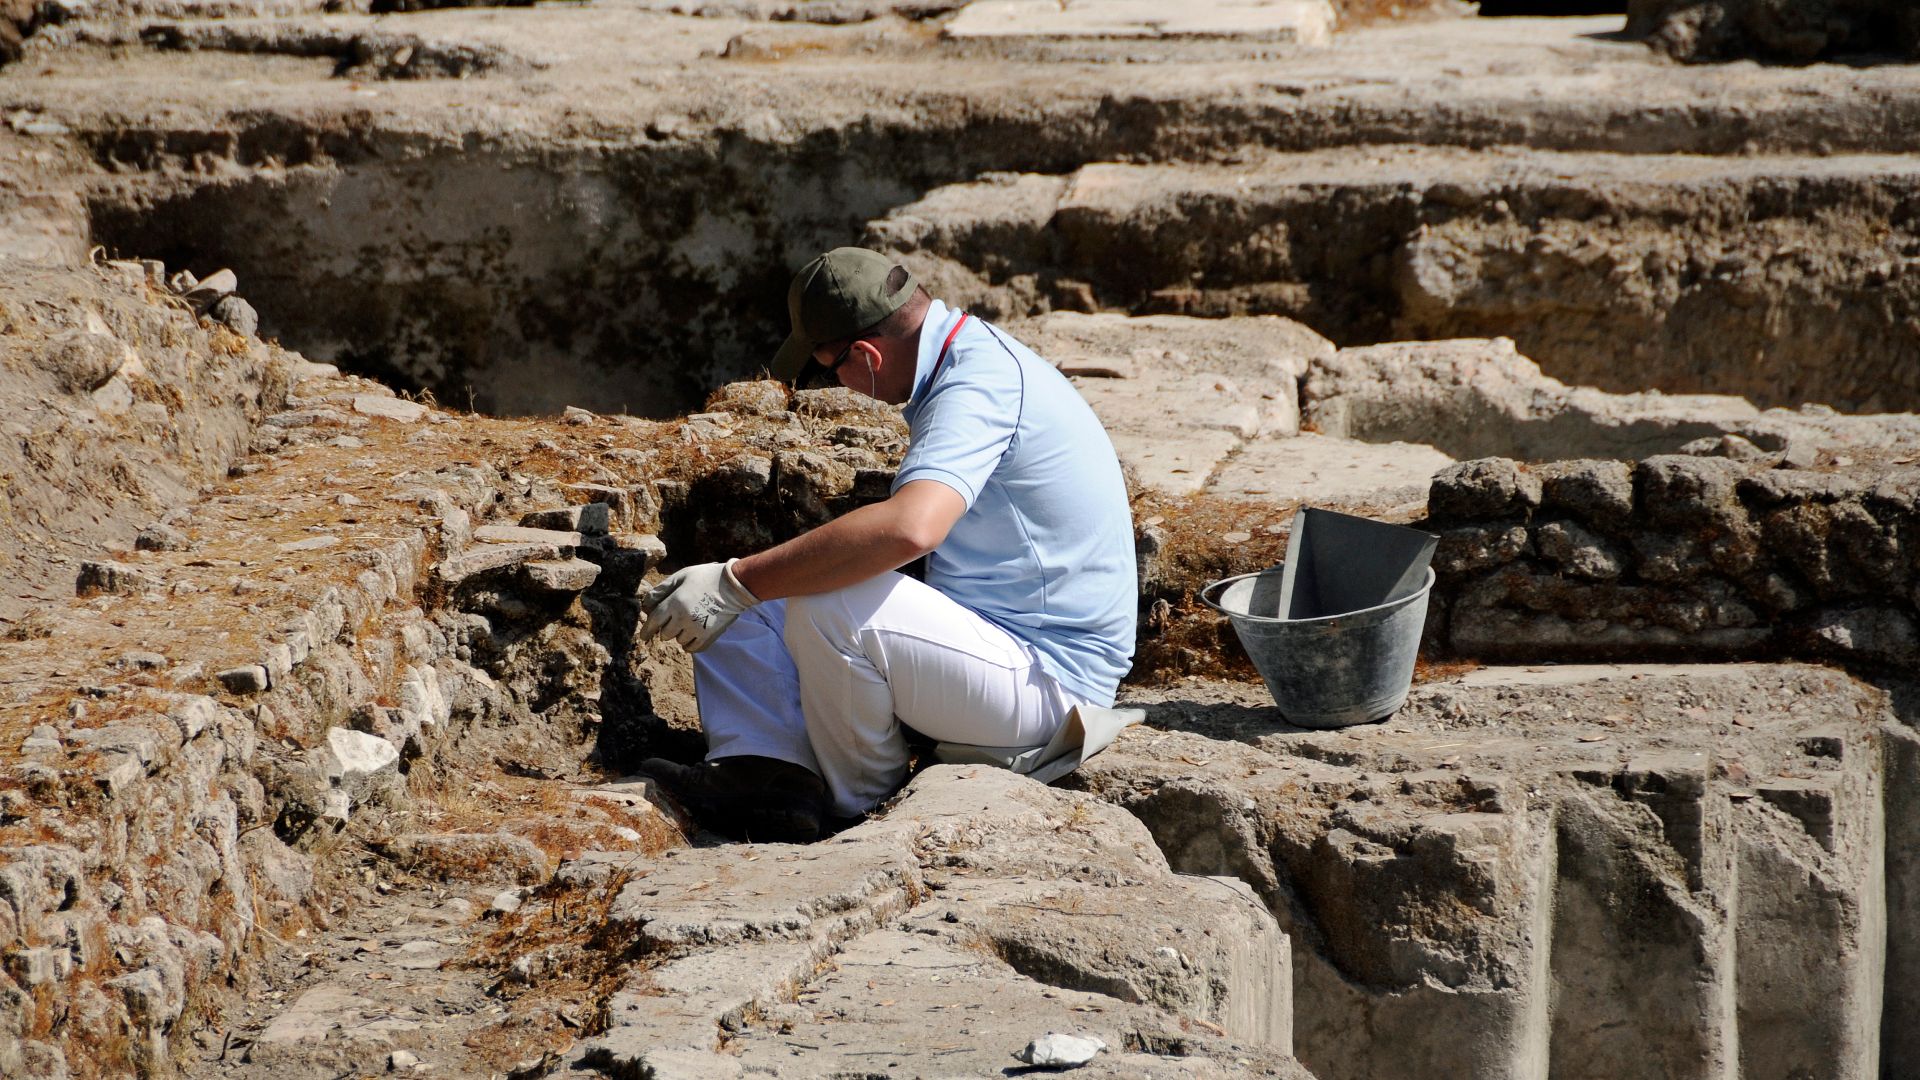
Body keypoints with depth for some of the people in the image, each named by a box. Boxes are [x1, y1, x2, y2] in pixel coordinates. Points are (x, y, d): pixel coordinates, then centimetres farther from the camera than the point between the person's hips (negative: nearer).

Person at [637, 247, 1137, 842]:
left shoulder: (979, 386, -23)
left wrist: (737, 584, -37)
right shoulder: (972, 355, 9)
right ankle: (768, 771, -13)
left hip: (1044, 676, -10)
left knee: (827, 603, -32)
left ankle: (863, 805, -8)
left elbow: (909, 528, -42)